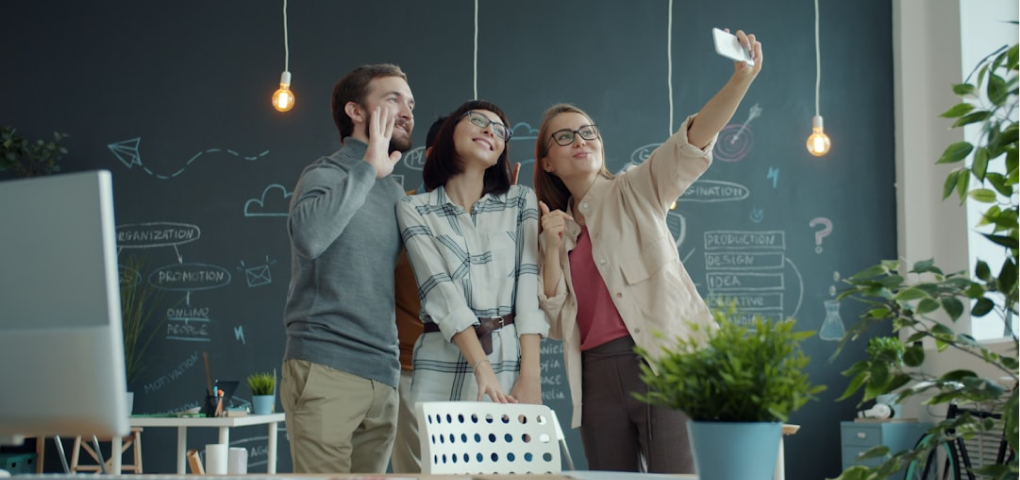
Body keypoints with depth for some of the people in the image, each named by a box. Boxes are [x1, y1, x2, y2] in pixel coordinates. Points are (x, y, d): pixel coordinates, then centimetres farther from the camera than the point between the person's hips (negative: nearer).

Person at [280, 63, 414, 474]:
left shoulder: (395, 193, 21)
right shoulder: (328, 174, -2)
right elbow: (308, 235, -25)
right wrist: (369, 169, -14)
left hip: (383, 379, 7)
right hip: (325, 368, -7)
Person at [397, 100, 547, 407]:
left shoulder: (521, 201, 11)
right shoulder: (415, 210, 5)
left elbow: (530, 283, 0)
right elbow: (440, 290, -7)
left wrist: (530, 377, -11)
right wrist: (482, 368, -19)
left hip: (513, 356, 1)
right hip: (444, 364, -1)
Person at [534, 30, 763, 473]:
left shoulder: (636, 191, 7)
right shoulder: (557, 226, 19)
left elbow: (690, 144, -11)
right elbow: (555, 324, 11)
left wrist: (741, 80, -26)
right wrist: (553, 249, -2)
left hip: (663, 358, -4)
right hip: (598, 376, 5)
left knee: (676, 474, -13)